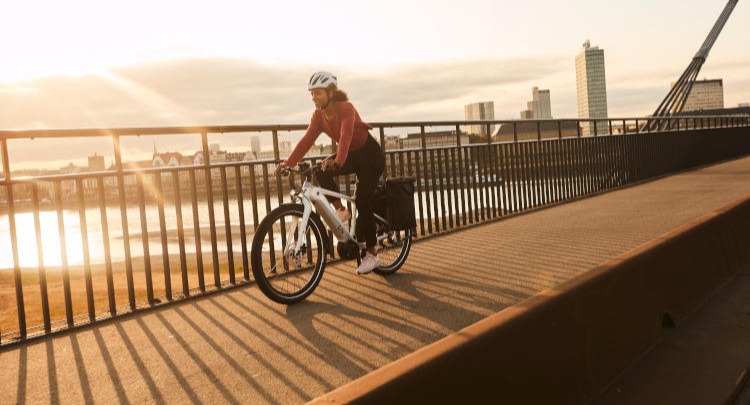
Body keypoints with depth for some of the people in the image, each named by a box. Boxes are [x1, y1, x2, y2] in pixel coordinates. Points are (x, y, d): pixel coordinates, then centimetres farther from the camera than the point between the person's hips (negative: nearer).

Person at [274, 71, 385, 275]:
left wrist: (338, 161, -59)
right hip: (352, 154, 6)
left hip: (370, 155, -6)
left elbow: (345, 137, -42)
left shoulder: (346, 109, -27)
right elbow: (307, 140, -12)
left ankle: (371, 253, 4)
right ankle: (340, 210, -3)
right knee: (322, 173, -22)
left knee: (363, 202, -9)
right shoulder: (319, 115, -6)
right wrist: (288, 162, -23)